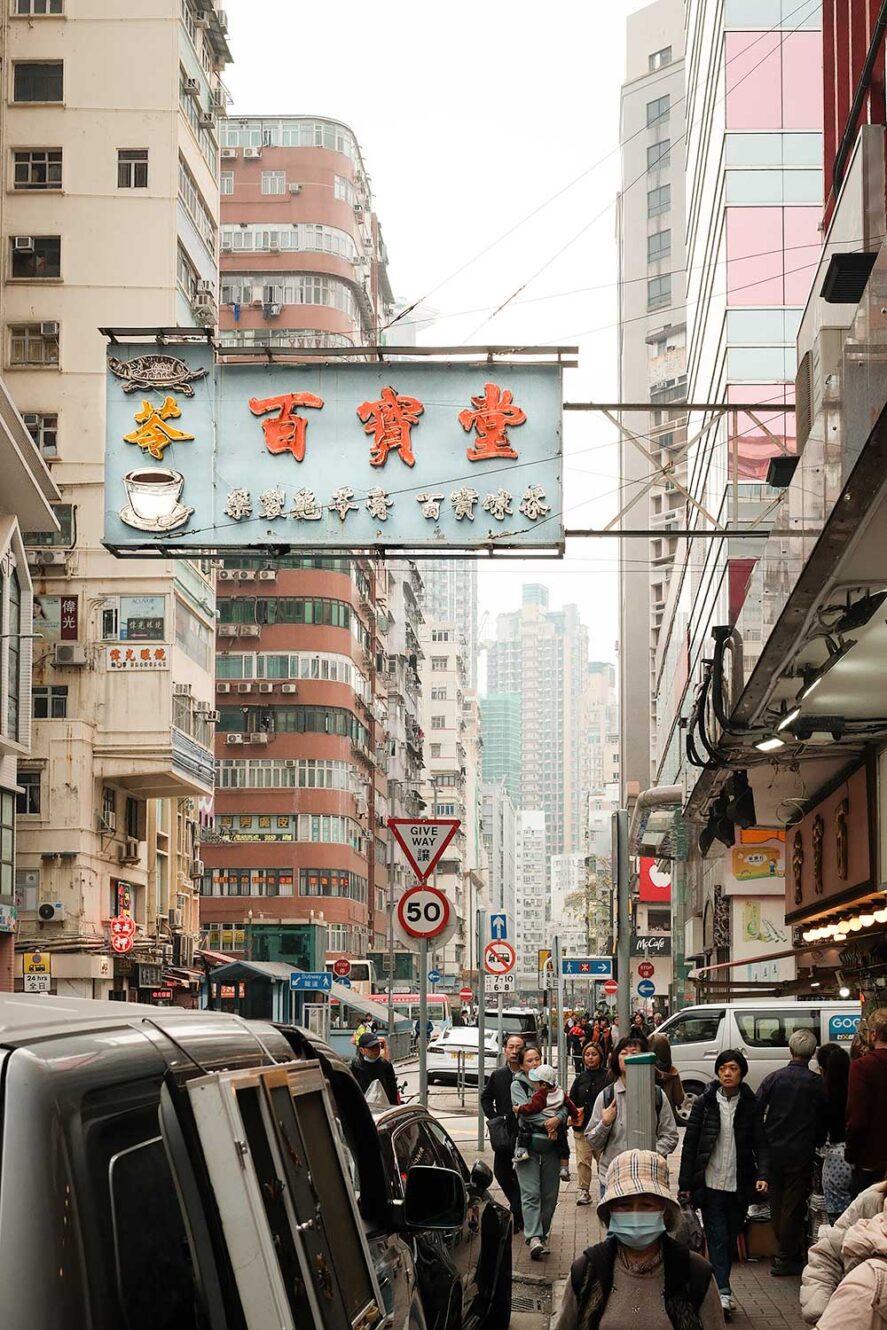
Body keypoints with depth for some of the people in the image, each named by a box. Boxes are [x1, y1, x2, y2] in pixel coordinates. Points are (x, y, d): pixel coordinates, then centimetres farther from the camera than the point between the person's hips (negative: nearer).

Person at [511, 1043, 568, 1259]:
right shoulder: (517, 1085, 5)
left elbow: (565, 1106, 4)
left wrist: (557, 1119, -16)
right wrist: (547, 1123, -12)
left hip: (551, 1144, 4)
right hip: (528, 1144, -4)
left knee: (550, 1195, 4)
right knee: (530, 1193, -13)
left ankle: (542, 1234, 15)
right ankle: (534, 1238, -23)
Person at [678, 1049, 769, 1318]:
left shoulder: (750, 1105, 3)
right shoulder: (705, 1103, 0)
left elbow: (760, 1143, 0)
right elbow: (690, 1144, 1)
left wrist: (762, 1174, -17)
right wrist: (684, 1184, -3)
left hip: (739, 1183, 2)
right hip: (711, 1182, -2)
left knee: (731, 1238, 10)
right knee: (718, 1238, -8)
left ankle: (720, 1288, 23)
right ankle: (723, 1292, -13)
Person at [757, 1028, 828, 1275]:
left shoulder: (773, 1078, -3)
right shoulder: (816, 1083, -9)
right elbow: (824, 1119, -2)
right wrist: (816, 1144, 13)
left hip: (773, 1151, 3)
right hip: (801, 1153, -3)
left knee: (777, 1204, 15)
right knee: (794, 1206, 4)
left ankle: (784, 1252, 24)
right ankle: (787, 1258, 6)